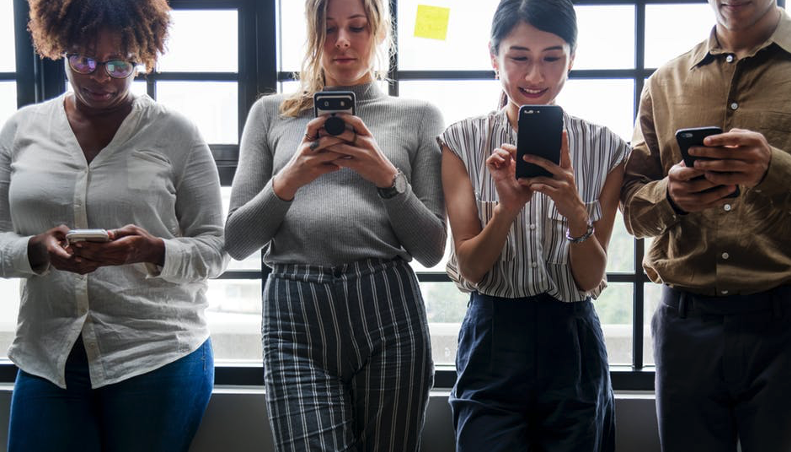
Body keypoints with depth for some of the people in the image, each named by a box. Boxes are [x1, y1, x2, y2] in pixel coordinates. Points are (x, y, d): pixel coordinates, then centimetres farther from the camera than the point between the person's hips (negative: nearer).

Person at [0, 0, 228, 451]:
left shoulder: (175, 134, -1)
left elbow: (214, 249, -1)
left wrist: (153, 251, -21)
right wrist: (38, 250, -15)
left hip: (159, 358, -2)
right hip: (47, 359, 2)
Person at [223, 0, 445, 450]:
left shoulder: (419, 116, 11)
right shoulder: (270, 113, 14)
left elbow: (432, 251, 6)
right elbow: (237, 242, 8)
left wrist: (387, 177, -9)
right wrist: (288, 180, -8)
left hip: (388, 311, 0)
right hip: (294, 315, 0)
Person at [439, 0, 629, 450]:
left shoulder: (606, 148, -2)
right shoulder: (462, 141, -3)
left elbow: (591, 279, -4)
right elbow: (470, 268, -6)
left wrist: (574, 209, -23)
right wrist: (508, 206, -24)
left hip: (572, 343, 1)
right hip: (492, 341, -1)